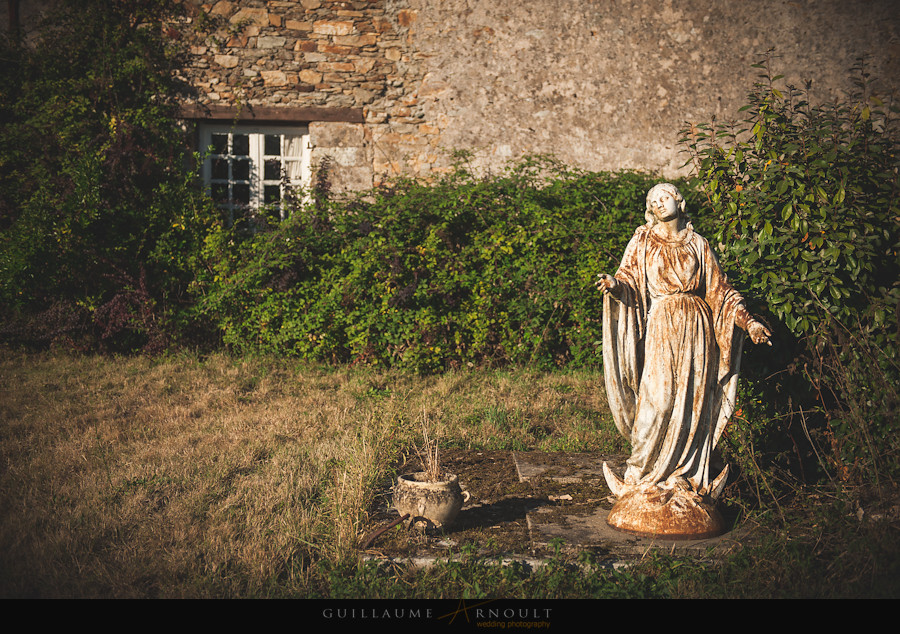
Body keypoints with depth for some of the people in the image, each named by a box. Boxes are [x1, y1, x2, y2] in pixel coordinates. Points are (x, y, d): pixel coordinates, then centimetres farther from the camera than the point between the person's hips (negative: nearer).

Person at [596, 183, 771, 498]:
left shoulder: (697, 243, 14)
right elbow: (629, 276, -3)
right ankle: (641, 473, 2)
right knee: (658, 398, -9)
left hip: (696, 326, 2)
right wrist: (614, 284, -27)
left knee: (692, 398, 0)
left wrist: (748, 320, 7)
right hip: (661, 326, -2)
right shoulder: (643, 242, 10)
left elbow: (718, 287, 13)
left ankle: (684, 474, 9)